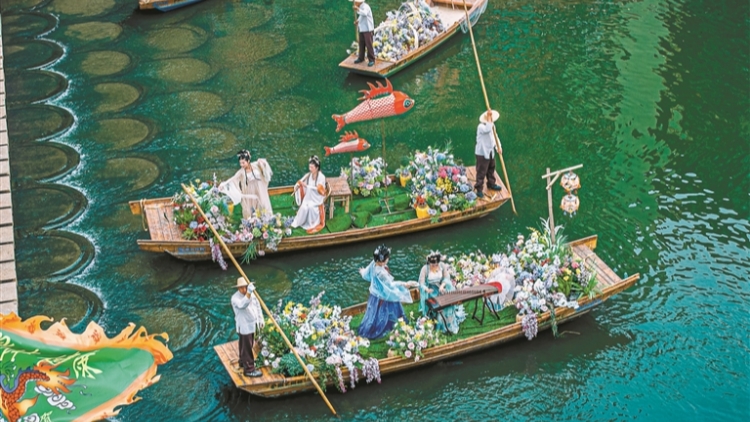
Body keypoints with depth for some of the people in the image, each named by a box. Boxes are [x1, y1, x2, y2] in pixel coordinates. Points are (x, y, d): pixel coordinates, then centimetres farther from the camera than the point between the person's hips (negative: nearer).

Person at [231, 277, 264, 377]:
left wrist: (260, 319, 13)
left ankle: (243, 362, 41)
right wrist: (248, 293, -55)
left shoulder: (252, 294, 3)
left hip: (252, 324, 8)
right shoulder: (235, 298, -22)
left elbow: (257, 307, 14)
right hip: (244, 326, -8)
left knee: (248, 346, 23)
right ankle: (249, 369, -1)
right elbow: (242, 305, -43)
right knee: (247, 348, -5)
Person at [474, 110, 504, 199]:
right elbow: (487, 129, -44)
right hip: (482, 153, -8)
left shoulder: (492, 126, 6)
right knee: (481, 171, -4)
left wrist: (498, 147, -2)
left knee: (491, 169, 23)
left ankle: (491, 184, 43)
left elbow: (495, 137, 12)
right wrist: (489, 118, -38)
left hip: (491, 152, 8)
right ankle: (478, 189, 5)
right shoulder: (481, 126, -22)